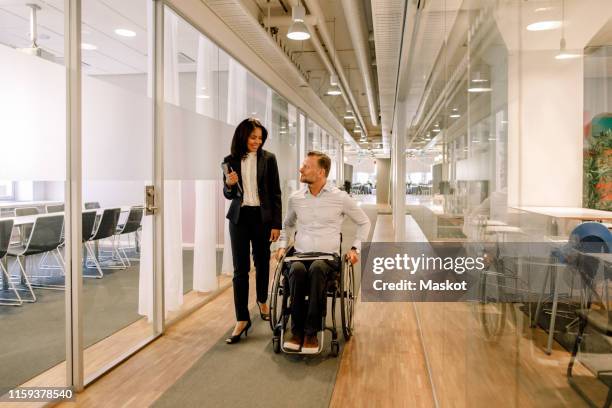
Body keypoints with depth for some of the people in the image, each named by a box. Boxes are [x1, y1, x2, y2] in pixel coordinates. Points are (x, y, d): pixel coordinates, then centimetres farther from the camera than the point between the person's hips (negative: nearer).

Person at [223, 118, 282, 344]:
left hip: (262, 217, 0)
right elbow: (228, 195, 10)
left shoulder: (268, 159, -1)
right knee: (240, 269, -2)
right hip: (239, 217, 1)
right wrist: (229, 185, -13)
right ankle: (242, 319, 4)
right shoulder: (231, 161, 3)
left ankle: (262, 300, 40)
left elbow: (275, 194, -1)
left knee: (262, 262, 14)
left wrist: (276, 224, -4)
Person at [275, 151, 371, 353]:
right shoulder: (295, 198, 11)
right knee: (297, 270, -35)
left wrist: (355, 248, 5)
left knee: (316, 269, -38)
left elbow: (364, 222, 15)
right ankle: (297, 331, -25)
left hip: (328, 257, -2)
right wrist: (282, 245, 15)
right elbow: (287, 224, 30)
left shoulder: (340, 197, 2)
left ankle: (311, 333, -31)